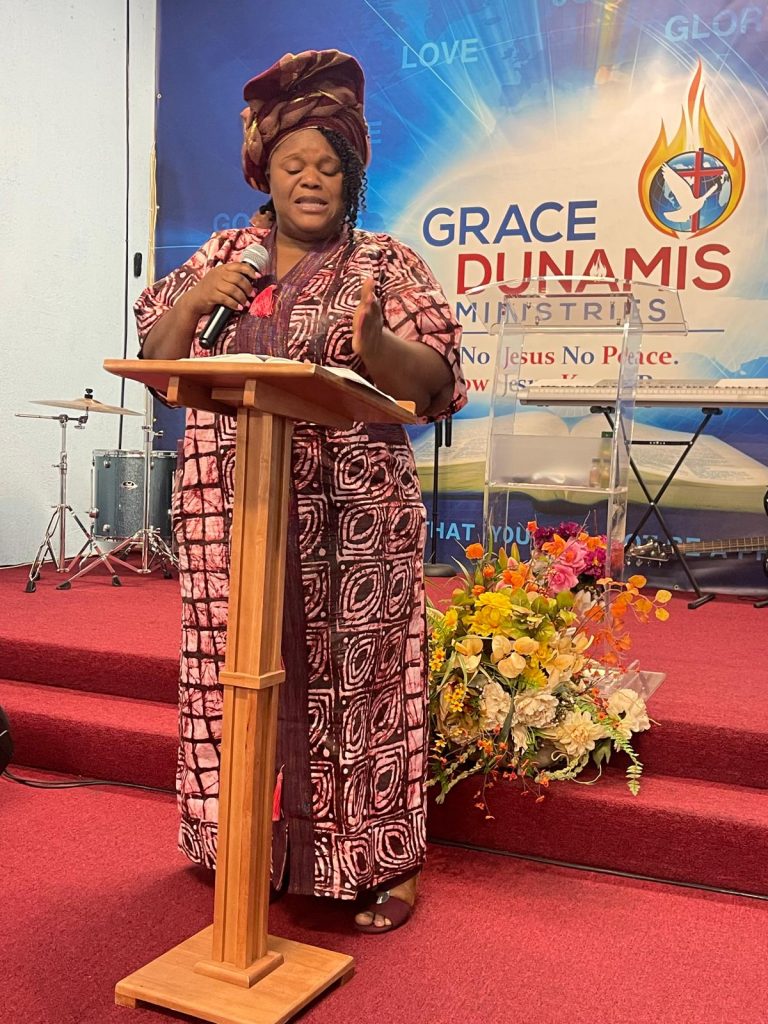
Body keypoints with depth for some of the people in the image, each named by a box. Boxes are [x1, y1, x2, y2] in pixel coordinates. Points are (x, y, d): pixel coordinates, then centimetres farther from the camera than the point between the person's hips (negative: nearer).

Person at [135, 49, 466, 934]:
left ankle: (377, 858, 14)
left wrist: (374, 346, -25)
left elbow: (436, 382, -6)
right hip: (233, 515, 4)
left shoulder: (386, 265, 4)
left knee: (350, 676, 0)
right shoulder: (221, 256, 15)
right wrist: (193, 299, -5)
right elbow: (158, 361, 12)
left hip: (352, 524, -3)